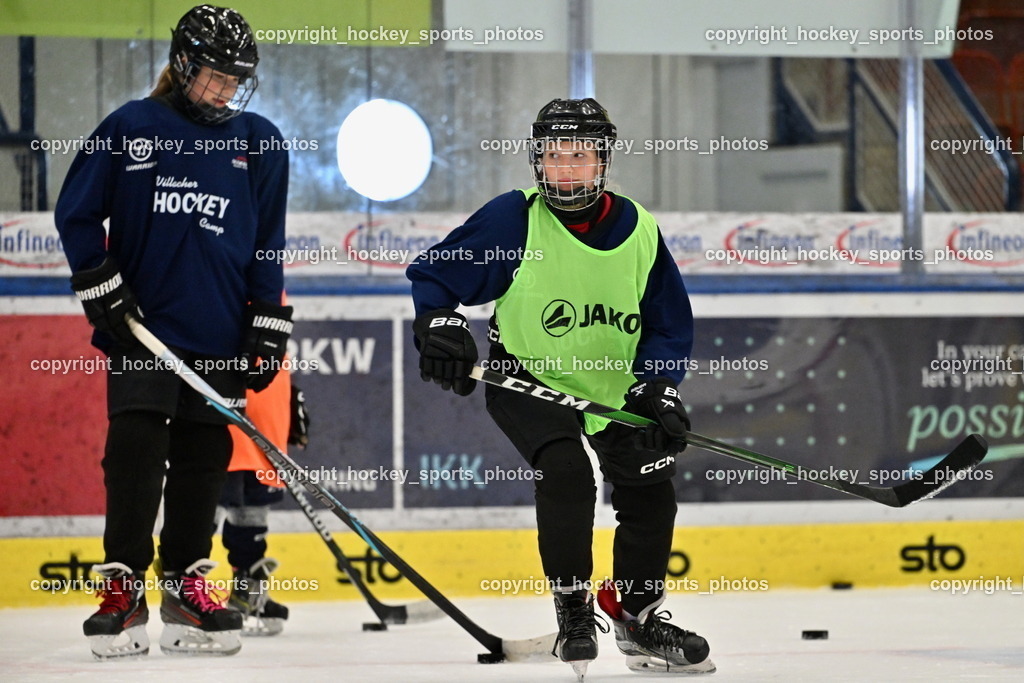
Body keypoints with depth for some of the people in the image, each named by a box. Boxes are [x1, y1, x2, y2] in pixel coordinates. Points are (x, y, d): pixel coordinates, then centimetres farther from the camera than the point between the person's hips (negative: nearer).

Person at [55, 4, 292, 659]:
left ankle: (186, 586, 13)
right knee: (135, 452, -8)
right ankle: (123, 586, -4)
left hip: (220, 335, 2)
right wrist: (102, 289, -2)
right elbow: (76, 213, 5)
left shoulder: (260, 143, 8)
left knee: (204, 459, 4)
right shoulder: (129, 129, 2)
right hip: (142, 327, -2)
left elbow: (269, 243, 10)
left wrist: (268, 328, 4)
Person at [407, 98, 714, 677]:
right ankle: (573, 609, -8)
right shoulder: (514, 218, -16)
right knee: (567, 473, -26)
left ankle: (639, 616, 23)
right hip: (526, 378, -4)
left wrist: (656, 389, -13)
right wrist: (440, 331, -24)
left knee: (651, 493, 1)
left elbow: (671, 324, 1)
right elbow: (434, 275, -8)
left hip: (615, 385, 4)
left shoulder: (639, 231, -7)